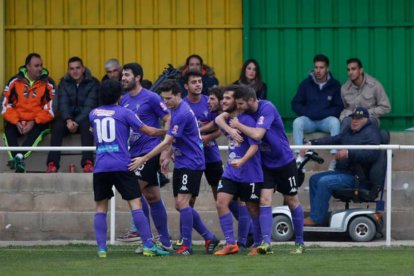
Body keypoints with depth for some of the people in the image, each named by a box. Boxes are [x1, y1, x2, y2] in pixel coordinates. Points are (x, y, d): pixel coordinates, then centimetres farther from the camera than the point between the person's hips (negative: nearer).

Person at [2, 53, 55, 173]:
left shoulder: (48, 83, 0)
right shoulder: (14, 82, 3)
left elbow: (50, 109, -6)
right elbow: (6, 105, 0)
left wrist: (34, 122, -17)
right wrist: (16, 122, -13)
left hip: (38, 122, -2)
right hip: (17, 121, 2)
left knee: (37, 130, -33)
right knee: (8, 128, -27)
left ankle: (19, 157, -49)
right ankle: (17, 160, -45)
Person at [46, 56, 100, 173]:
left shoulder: (93, 83, -3)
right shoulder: (64, 83, 6)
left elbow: (90, 106, -12)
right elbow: (63, 103, -6)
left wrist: (77, 122, -25)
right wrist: (68, 120, -25)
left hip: (84, 118, -2)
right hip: (69, 118, 2)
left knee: (87, 125, -36)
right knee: (57, 126, -29)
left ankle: (88, 162, -44)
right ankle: (52, 163, -37)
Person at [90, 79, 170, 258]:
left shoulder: (93, 114, 11)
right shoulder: (124, 113, 0)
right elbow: (149, 131, 2)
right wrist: (167, 132, 19)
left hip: (100, 167, 3)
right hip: (121, 166, -3)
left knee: (101, 208, 9)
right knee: (135, 204, -5)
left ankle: (101, 248, -1)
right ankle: (148, 246, -11)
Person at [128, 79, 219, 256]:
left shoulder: (182, 114, -20)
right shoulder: (176, 110, 10)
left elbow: (166, 142, -22)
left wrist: (144, 159, -21)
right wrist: (168, 157, 23)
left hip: (191, 163, -10)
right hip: (181, 164, 10)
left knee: (182, 202, -14)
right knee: (180, 205, 9)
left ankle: (186, 245, -10)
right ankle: (209, 238, 17)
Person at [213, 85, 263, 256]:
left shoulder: (246, 120, -16)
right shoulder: (225, 119, 7)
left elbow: (254, 145, -22)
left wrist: (241, 161, -35)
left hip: (249, 174, -7)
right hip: (231, 172, 7)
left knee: (253, 209, 5)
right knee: (221, 202, -9)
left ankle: (258, 245, 19)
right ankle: (230, 244, -6)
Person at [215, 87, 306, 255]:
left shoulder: (267, 108, -25)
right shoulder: (245, 110, -5)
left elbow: (257, 134, -35)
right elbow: (219, 119, -3)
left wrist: (238, 125, -23)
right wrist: (230, 129, -23)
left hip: (284, 161, -5)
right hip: (265, 163, 5)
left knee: (292, 201, 7)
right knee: (265, 200, -11)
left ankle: (299, 242, 20)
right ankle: (266, 242, -18)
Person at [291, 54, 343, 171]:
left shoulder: (334, 85, 3)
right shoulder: (306, 84, 6)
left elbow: (339, 107, -1)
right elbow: (295, 104, 5)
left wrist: (322, 114, -14)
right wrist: (308, 113, -12)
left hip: (326, 120, -1)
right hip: (309, 120, 1)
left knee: (335, 122, -34)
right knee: (297, 122, -31)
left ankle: (334, 158, -38)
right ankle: (299, 156, -38)